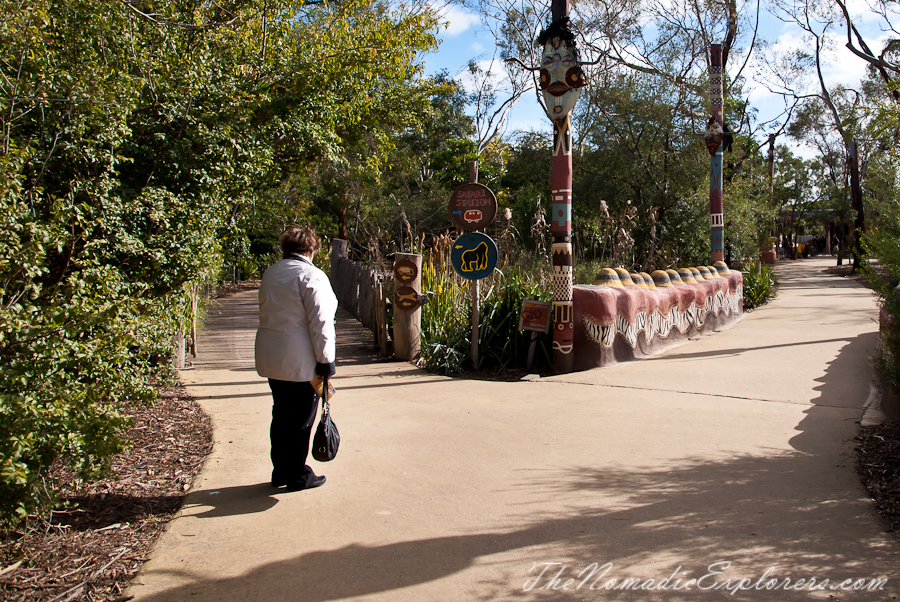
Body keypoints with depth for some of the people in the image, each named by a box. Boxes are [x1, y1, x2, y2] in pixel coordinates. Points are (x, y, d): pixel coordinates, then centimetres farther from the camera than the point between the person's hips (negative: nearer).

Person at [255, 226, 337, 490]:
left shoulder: (270, 273, 10)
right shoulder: (311, 276, -14)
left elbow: (266, 312, 16)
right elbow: (320, 322, -18)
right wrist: (325, 360, -12)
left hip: (270, 359, 8)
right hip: (300, 361, -8)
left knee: (281, 415, 17)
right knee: (300, 419, 4)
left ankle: (280, 471, 27)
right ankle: (298, 476, 14)